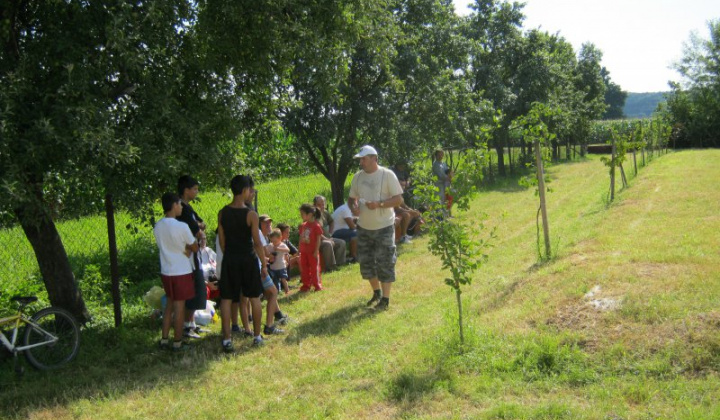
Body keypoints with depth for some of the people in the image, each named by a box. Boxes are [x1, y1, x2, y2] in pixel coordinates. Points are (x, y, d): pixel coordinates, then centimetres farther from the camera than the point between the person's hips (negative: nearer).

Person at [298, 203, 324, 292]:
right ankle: (306, 285, 22)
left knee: (314, 268, 3)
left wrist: (316, 251, -15)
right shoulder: (303, 226, 6)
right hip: (304, 251, 6)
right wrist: (300, 250, 10)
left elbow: (318, 239, -12)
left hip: (312, 252, -6)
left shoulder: (316, 226, -13)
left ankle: (317, 285, 14)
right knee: (304, 269, 11)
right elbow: (301, 238, 12)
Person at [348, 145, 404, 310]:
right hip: (363, 227, 6)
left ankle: (385, 298, 12)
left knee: (384, 263, -1)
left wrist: (379, 204, -26)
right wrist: (353, 207, -9)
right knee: (365, 262, 13)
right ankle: (376, 292, 33)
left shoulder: (387, 175, -11)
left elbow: (399, 199, -13)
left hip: (384, 227, -6)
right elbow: (351, 198, 14)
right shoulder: (358, 176, 5)